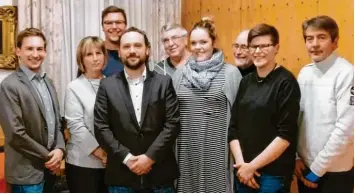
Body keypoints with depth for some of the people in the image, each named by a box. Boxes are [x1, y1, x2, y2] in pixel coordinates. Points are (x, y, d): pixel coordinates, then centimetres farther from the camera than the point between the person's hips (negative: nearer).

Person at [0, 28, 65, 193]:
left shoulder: (47, 82, 10)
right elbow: (15, 133, -18)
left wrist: (59, 149, -5)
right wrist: (47, 156, -11)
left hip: (49, 167, 7)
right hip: (26, 171, -7)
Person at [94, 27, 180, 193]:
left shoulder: (164, 82, 2)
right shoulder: (107, 86, 3)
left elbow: (173, 124, -4)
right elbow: (101, 128, -2)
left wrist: (150, 157, -13)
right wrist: (126, 158, -12)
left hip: (160, 174, 0)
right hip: (121, 175, 0)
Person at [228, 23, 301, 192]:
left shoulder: (286, 83, -9)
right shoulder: (246, 81, 6)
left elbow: (286, 135, -14)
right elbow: (233, 127, 6)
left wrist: (252, 166, -12)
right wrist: (241, 163, -5)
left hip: (274, 174, -5)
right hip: (243, 172, 5)